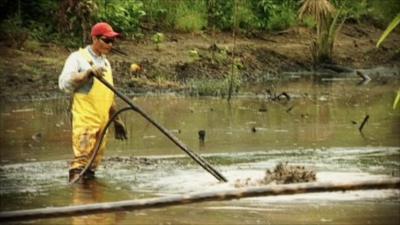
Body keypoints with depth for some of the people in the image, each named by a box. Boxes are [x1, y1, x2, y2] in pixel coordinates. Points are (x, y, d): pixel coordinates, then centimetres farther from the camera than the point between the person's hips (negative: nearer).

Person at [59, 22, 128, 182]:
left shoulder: (105, 62, 21)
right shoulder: (78, 58, -2)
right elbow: (64, 83, -16)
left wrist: (117, 120, 26)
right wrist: (89, 72, -24)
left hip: (102, 121, 7)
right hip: (85, 121, -7)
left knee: (95, 161, 6)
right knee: (81, 158, -15)